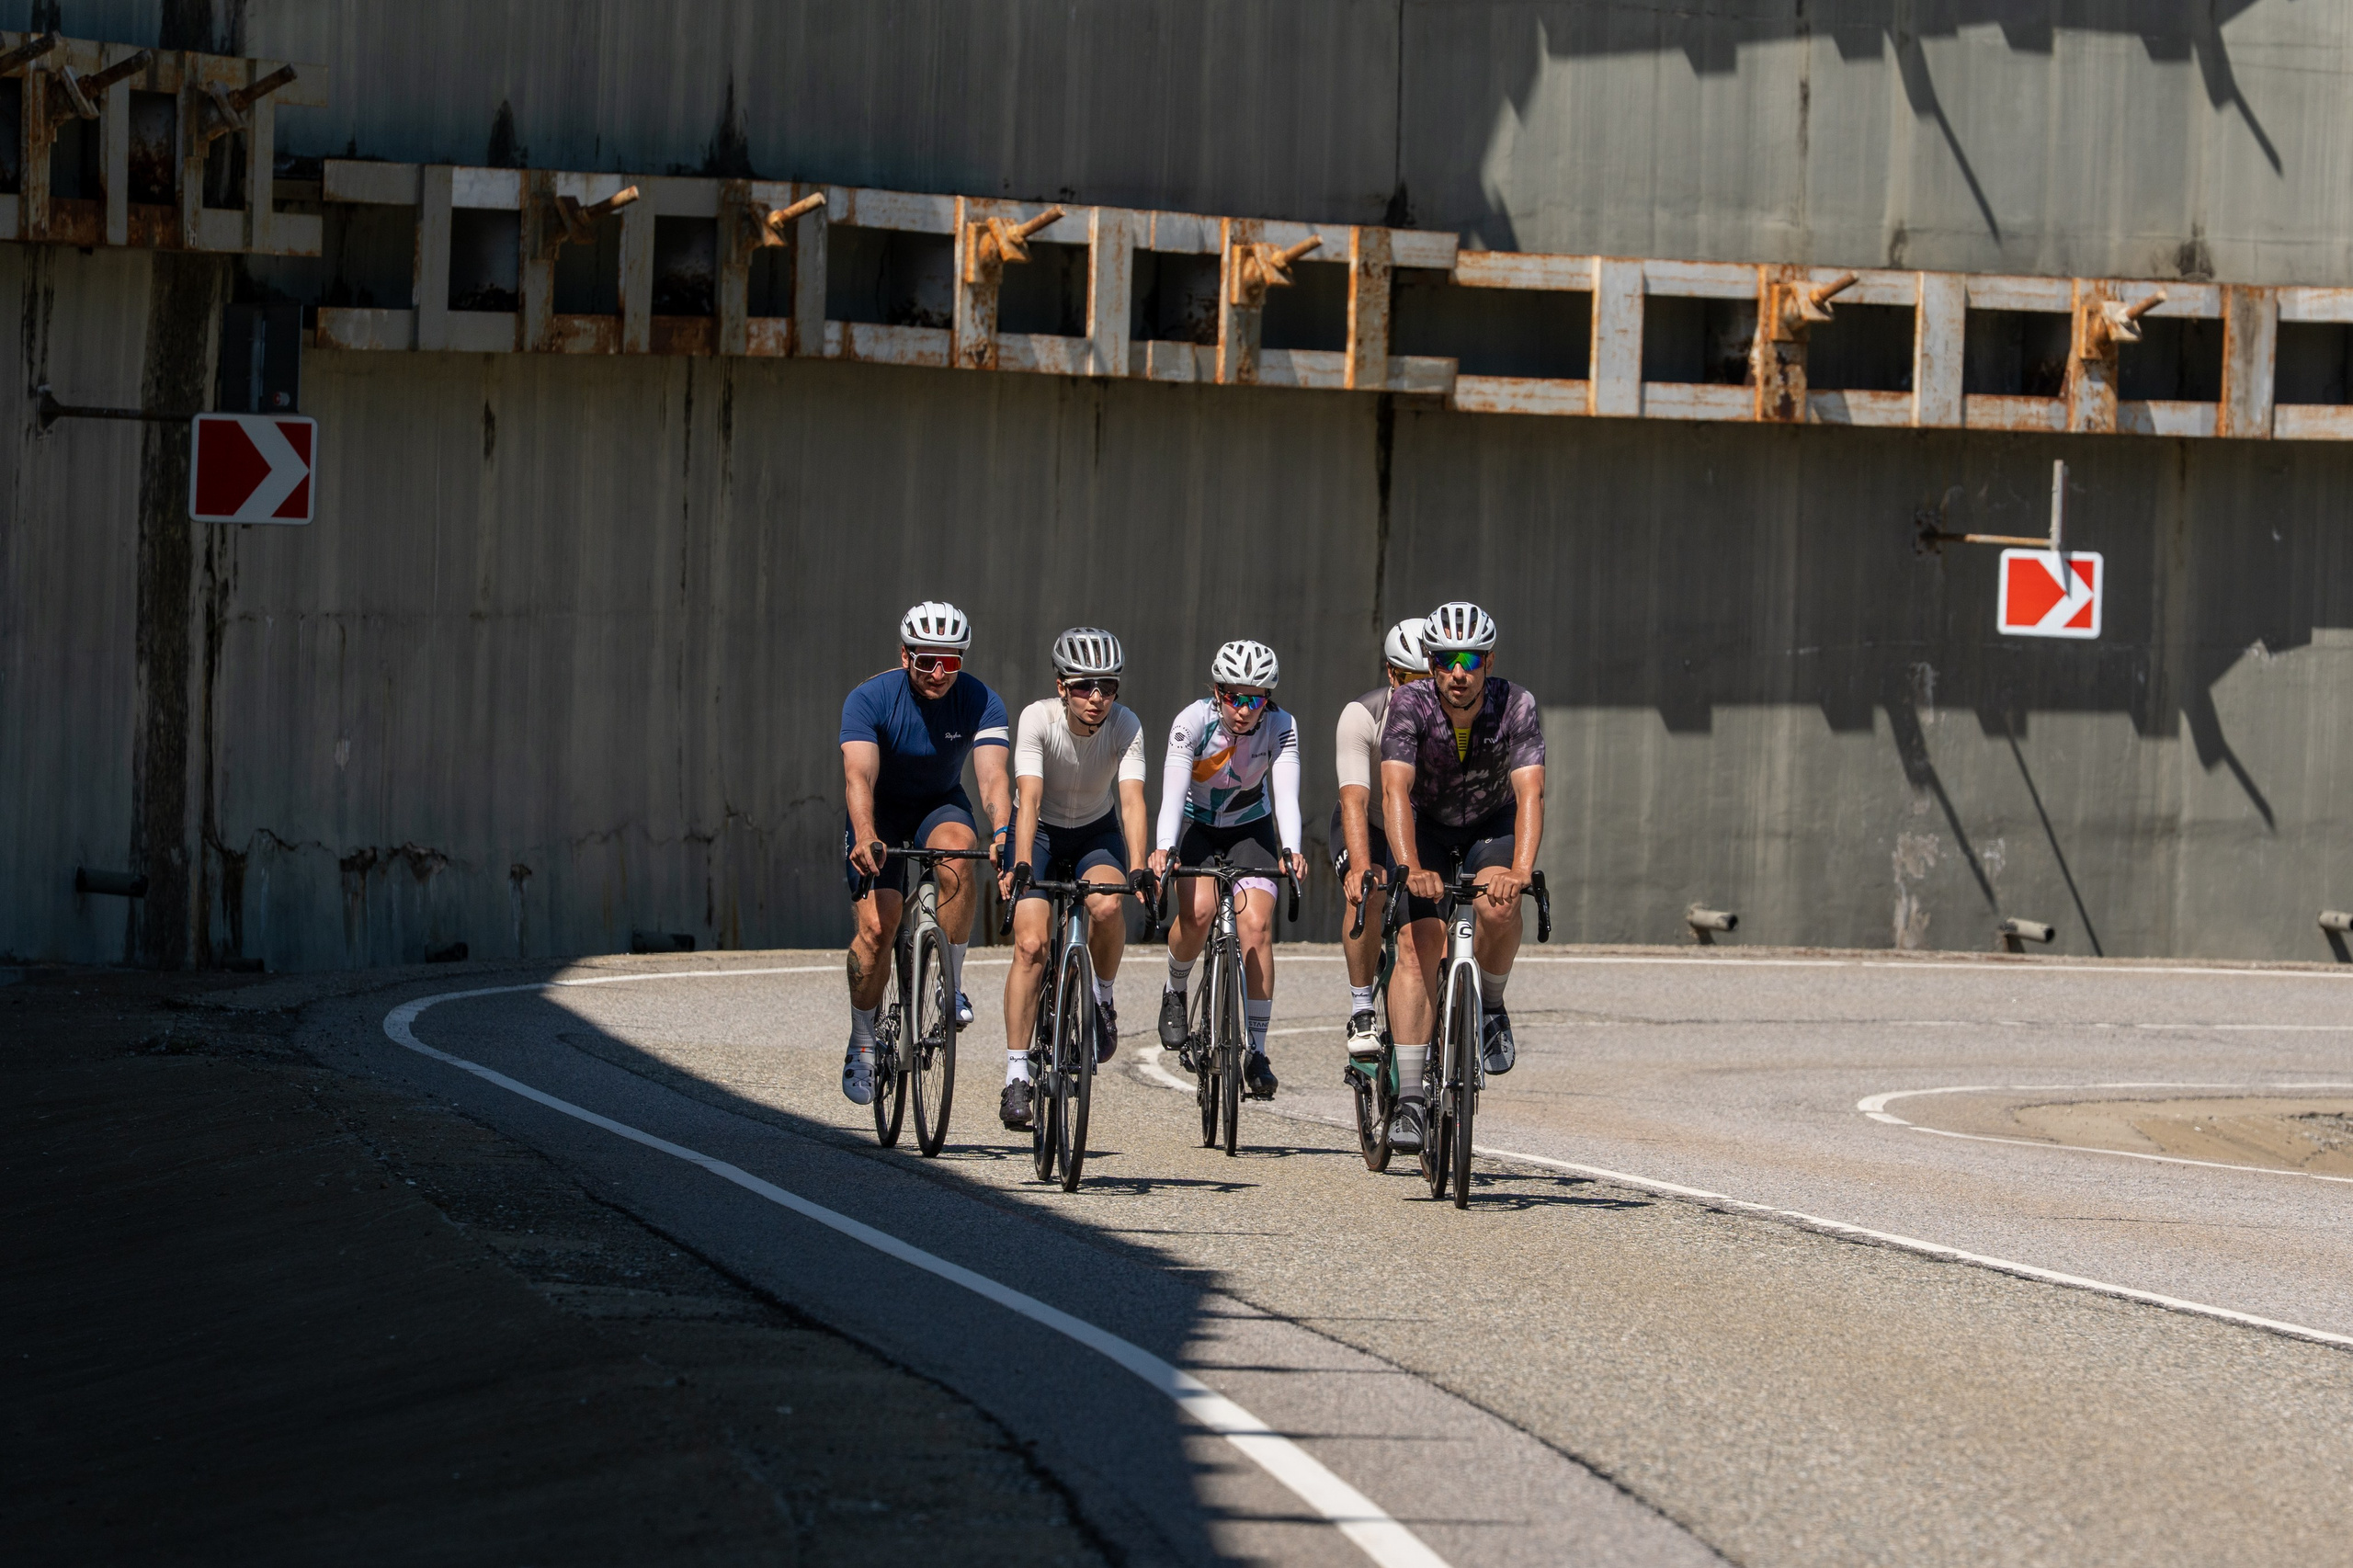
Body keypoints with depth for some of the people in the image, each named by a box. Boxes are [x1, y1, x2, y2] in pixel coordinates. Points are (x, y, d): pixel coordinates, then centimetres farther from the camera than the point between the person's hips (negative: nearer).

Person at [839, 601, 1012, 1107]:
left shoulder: (980, 702, -20)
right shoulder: (869, 699, -24)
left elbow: (993, 777, -31)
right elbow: (859, 776, -36)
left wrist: (1003, 833, -51)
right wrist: (865, 836, -54)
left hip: (941, 806, 1)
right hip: (881, 811, -1)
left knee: (957, 858, -34)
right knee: (877, 924, -18)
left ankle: (951, 985, -18)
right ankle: (862, 1044, 3)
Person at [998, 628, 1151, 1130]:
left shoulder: (1126, 727, -22)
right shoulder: (1038, 718, -25)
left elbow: (1132, 801, -32)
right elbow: (1029, 799, -34)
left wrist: (1138, 869, -47)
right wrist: (1021, 867, -48)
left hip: (1097, 834, 1)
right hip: (1041, 832, -1)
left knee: (1108, 906, -31)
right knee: (1031, 944, -19)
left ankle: (1102, 997, -1)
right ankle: (1016, 1075, -14)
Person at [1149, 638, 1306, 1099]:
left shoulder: (1280, 727, -22)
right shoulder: (1193, 721, -26)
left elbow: (1286, 792, -32)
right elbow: (1173, 790, -34)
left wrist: (1290, 849, -50)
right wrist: (1164, 847, -51)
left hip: (1251, 831, 1)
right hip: (1197, 827, -1)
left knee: (1256, 924, -18)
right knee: (1198, 910, -27)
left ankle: (1257, 1052, -11)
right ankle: (1175, 992, 4)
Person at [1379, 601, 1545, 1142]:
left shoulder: (1516, 707, -27)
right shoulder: (1409, 706, -28)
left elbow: (1529, 793, -37)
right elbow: (1395, 790, -38)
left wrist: (1520, 870, -53)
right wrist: (1410, 868, -54)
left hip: (1493, 825, 0)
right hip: (1426, 828, 0)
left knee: (1497, 908, -31)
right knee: (1418, 945, -17)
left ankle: (1490, 1007, -2)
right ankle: (1408, 1097, -15)